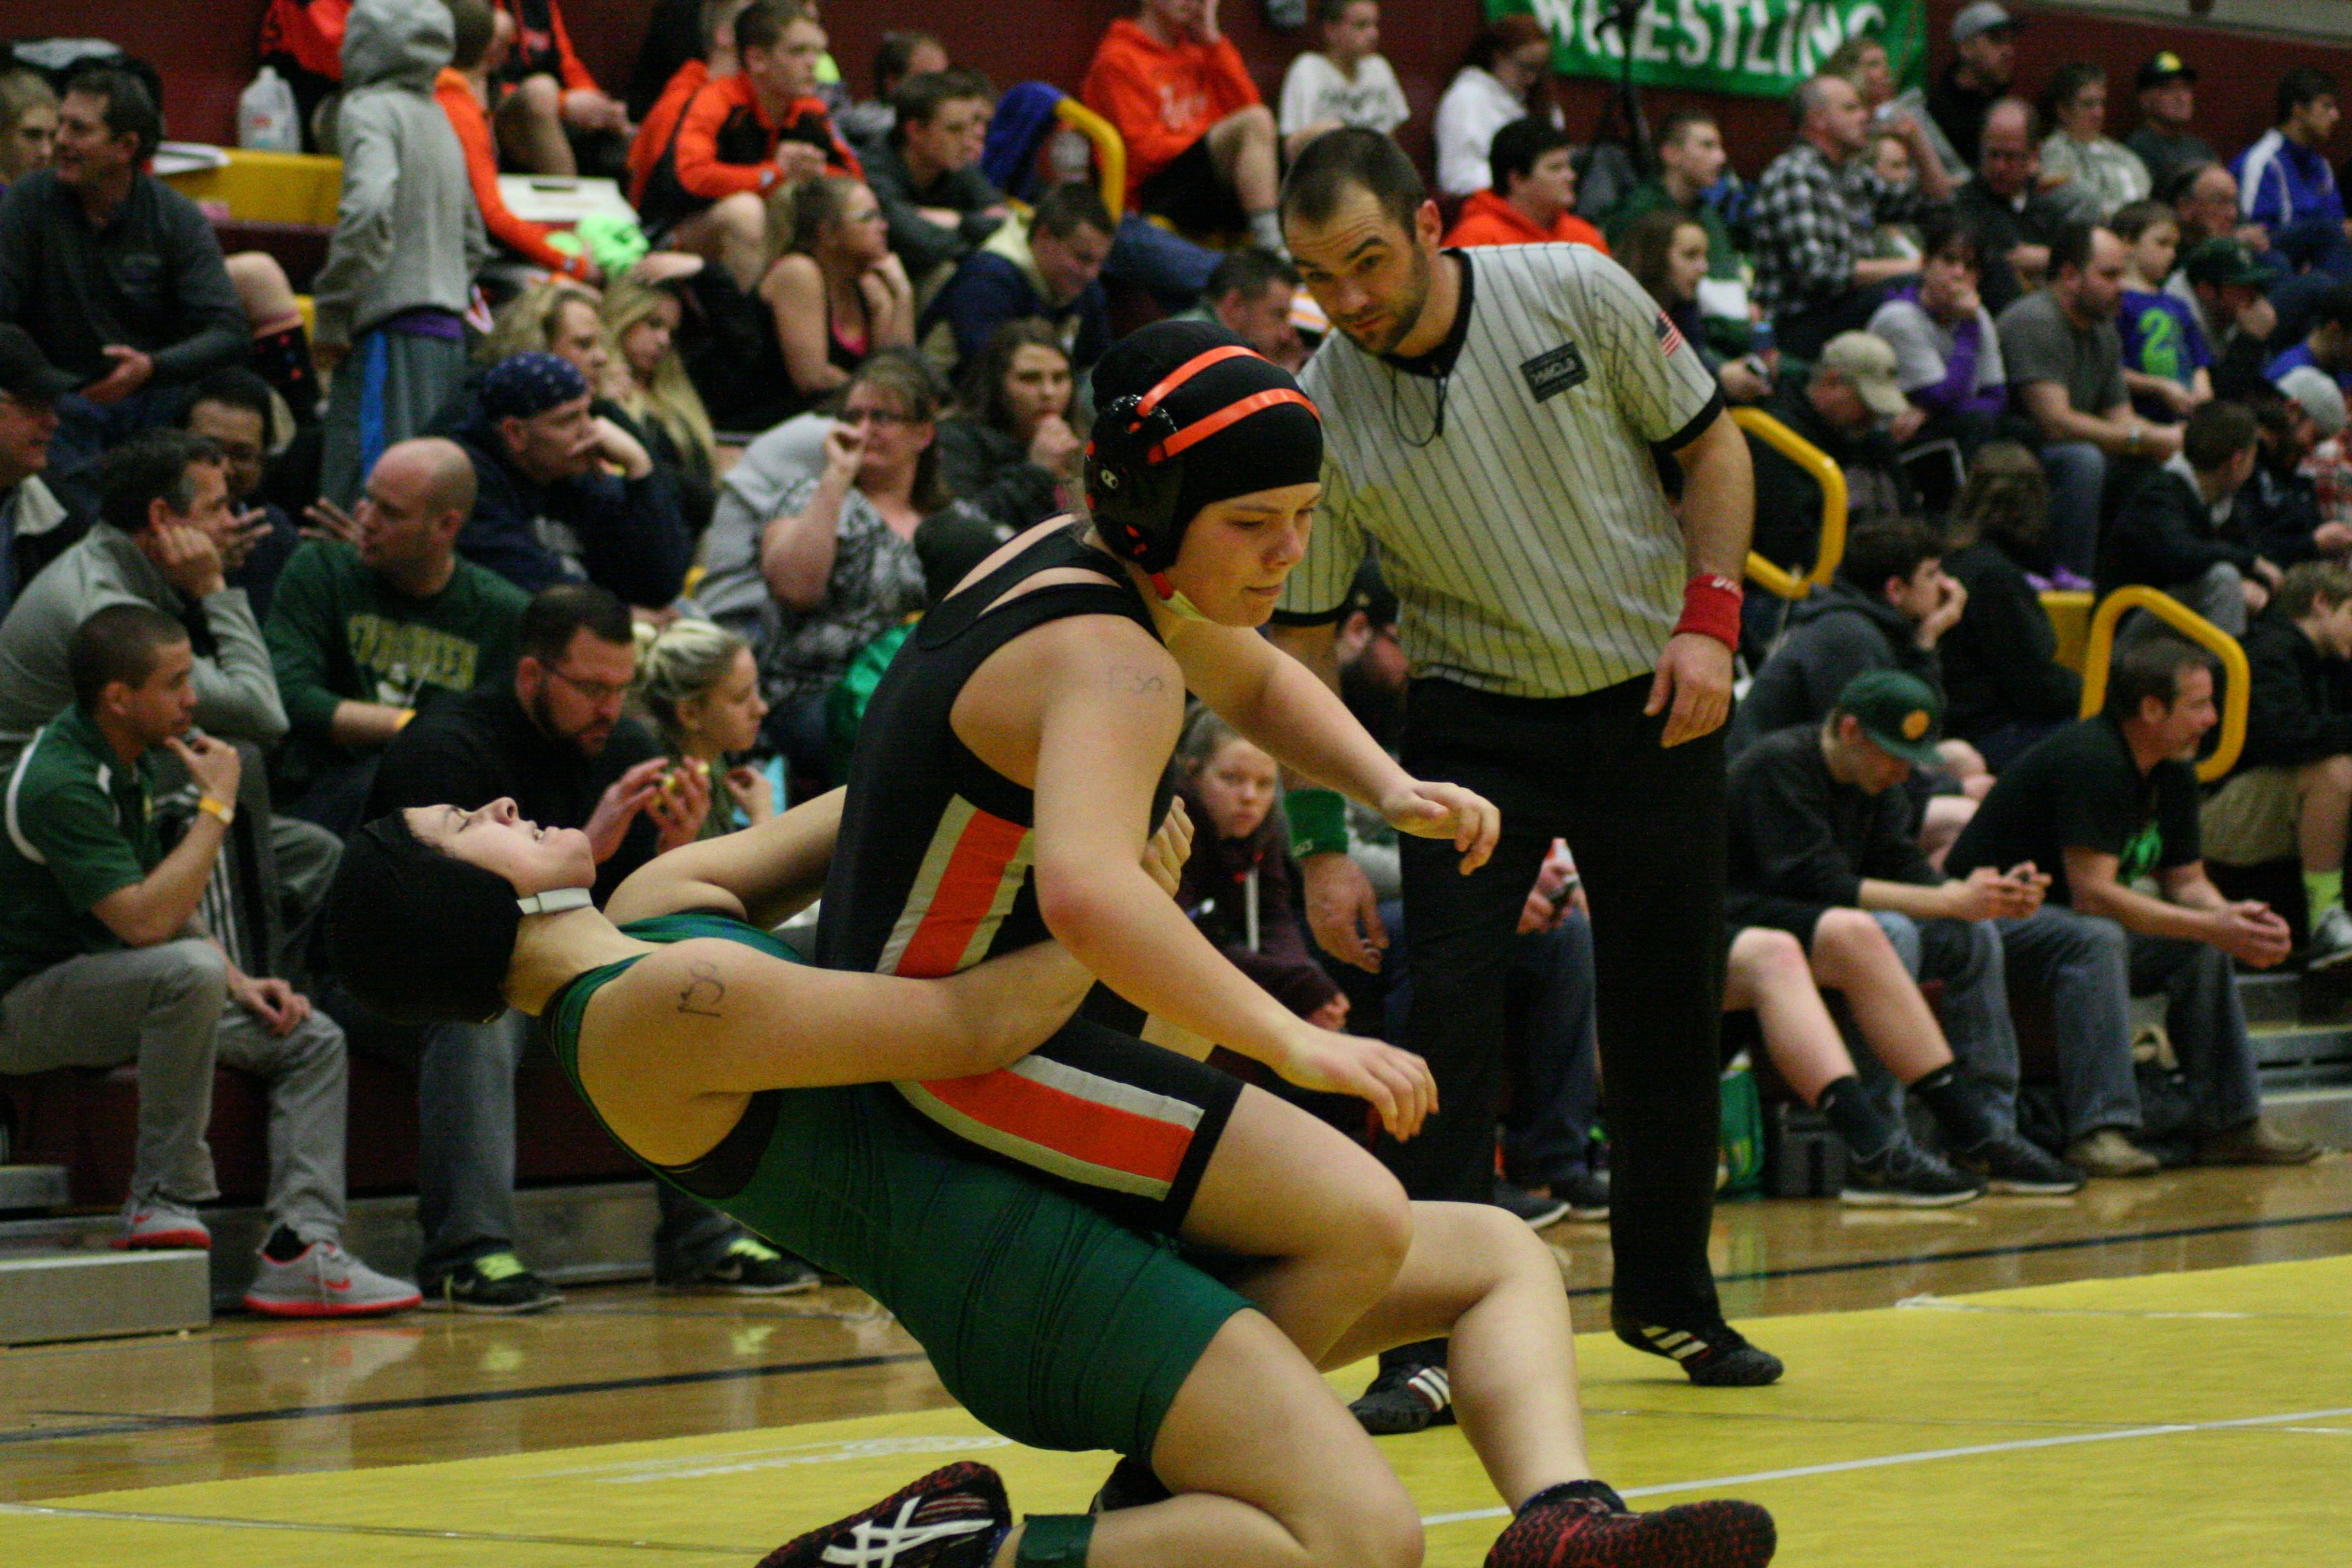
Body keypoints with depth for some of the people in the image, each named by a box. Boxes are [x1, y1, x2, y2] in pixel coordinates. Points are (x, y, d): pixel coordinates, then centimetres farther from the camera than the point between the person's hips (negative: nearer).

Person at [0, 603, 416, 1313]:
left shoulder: (131, 763, 10)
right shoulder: (59, 783, -21)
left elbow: (164, 902, 20)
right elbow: (144, 921, -30)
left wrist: (239, 983, 3)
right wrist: (217, 806, -20)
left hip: (109, 985, 10)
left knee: (312, 1040, -4)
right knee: (189, 970, -37)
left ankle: (301, 1247, -18)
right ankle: (163, 1200, -26)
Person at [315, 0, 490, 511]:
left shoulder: (370, 110, -6)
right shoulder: (438, 117, 19)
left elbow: (370, 206, -23)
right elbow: (474, 242, 27)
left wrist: (333, 314, -15)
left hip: (392, 334, -8)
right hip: (449, 332, 8)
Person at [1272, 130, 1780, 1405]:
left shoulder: (1575, 292, -12)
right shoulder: (1320, 415, -13)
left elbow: (1712, 446, 0)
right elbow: (1300, 644, -6)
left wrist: (1709, 618, -11)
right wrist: (1319, 844, -10)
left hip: (1653, 702, 1)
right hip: (1475, 723, -1)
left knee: (1670, 1011, 5)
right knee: (1446, 1002, -16)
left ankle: (1668, 1294, 25)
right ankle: (1427, 1335, -11)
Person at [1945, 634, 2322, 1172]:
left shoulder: (2174, 773, 5)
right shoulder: (2091, 761, -25)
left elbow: (2186, 883, 10)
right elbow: (2093, 895, -30)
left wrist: (2236, 921, -14)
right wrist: (2214, 927, -30)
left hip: (2064, 917, 9)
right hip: (1988, 920, -9)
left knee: (2202, 948, -5)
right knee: (2096, 938, -35)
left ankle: (2231, 1122, -3)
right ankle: (2099, 1130, -41)